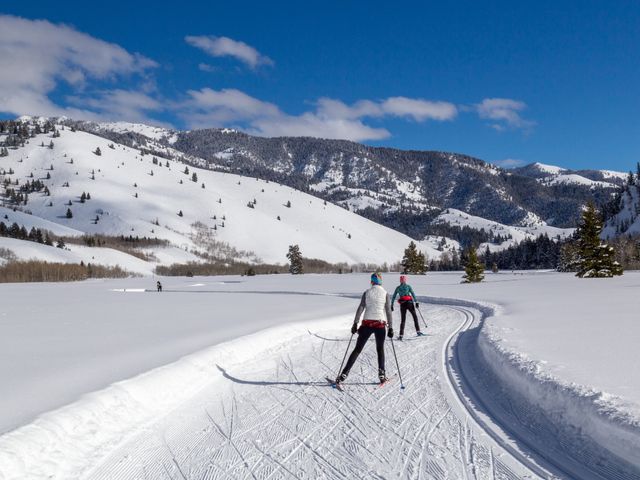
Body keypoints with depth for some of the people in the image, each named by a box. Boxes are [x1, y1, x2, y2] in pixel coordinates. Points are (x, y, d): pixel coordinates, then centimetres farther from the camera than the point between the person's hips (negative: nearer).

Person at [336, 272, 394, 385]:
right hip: (380, 324, 0)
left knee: (357, 349, 5)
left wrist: (355, 324, 0)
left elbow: (360, 308, -2)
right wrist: (390, 327, 3)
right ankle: (381, 374, 10)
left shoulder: (366, 292, 4)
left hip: (367, 323, 0)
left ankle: (344, 374, -2)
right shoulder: (385, 294, 3)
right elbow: (388, 311, -1)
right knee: (380, 349, 20)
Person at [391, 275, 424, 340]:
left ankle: (401, 335, -3)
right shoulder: (408, 286, 2)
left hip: (402, 304, 2)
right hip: (409, 303, -2)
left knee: (403, 320, 6)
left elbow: (393, 297, 9)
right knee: (415, 317, 13)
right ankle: (418, 331, 7)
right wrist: (416, 302, -7)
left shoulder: (398, 288, 10)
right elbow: (413, 294, -6)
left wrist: (392, 305, 13)